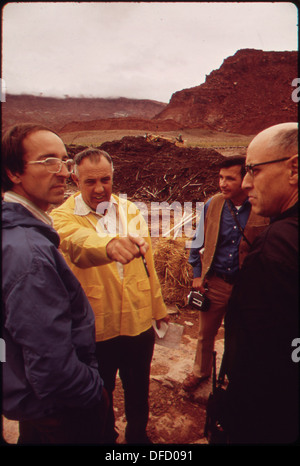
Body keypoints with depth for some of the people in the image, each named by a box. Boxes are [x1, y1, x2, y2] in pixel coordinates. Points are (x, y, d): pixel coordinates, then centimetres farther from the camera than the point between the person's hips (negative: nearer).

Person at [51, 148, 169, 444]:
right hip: (96, 330, -3)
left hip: (139, 323, 3)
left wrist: (157, 306, 12)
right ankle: (106, 437, 49)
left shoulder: (130, 210, 1)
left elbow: (147, 261, 8)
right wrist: (110, 245, -59)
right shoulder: (64, 217, -13)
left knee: (138, 391, 24)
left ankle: (138, 435, 51)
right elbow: (78, 243, -38)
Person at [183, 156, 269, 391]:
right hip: (214, 282, 2)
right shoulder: (212, 204, -5)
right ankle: (201, 372, 46)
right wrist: (197, 275, 4)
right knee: (206, 333, 20)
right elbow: (199, 241, 6)